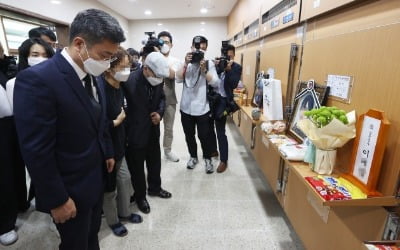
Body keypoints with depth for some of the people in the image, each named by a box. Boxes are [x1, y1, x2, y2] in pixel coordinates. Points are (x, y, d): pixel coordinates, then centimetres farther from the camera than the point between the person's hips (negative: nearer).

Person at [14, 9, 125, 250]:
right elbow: (36, 151, -23)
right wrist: (57, 199, -17)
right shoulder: (37, 79, -24)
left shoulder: (92, 76, 1)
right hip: (71, 188, -6)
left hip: (96, 179, 7)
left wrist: (108, 153, 16)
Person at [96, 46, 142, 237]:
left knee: (124, 178, 20)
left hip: (118, 142, 8)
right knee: (109, 185, 13)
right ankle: (112, 220, 38)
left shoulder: (118, 85, 0)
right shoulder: (99, 88, -27)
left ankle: (124, 212, 43)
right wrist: (117, 121, -17)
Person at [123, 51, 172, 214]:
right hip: (136, 133, -6)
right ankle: (140, 196, 37)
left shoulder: (157, 80, -5)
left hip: (153, 130, 6)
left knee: (155, 161, 22)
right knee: (137, 167, 13)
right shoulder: (129, 81, -26)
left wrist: (160, 113, -7)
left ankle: (154, 188, 48)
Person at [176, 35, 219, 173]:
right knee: (189, 135, 14)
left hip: (202, 107, -2)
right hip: (186, 107, 3)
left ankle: (207, 159, 25)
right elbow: (178, 78, -7)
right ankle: (193, 157, 34)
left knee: (204, 135, 4)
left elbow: (215, 82, -10)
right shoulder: (186, 62, 6)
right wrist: (186, 64, -18)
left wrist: (204, 70, -20)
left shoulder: (209, 63, 0)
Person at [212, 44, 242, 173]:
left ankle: (224, 160, 6)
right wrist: (215, 67, -16)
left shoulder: (237, 67, -1)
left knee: (220, 131, -5)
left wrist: (228, 69, -19)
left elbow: (233, 85, -13)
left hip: (223, 101, -4)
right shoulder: (216, 63, 6)